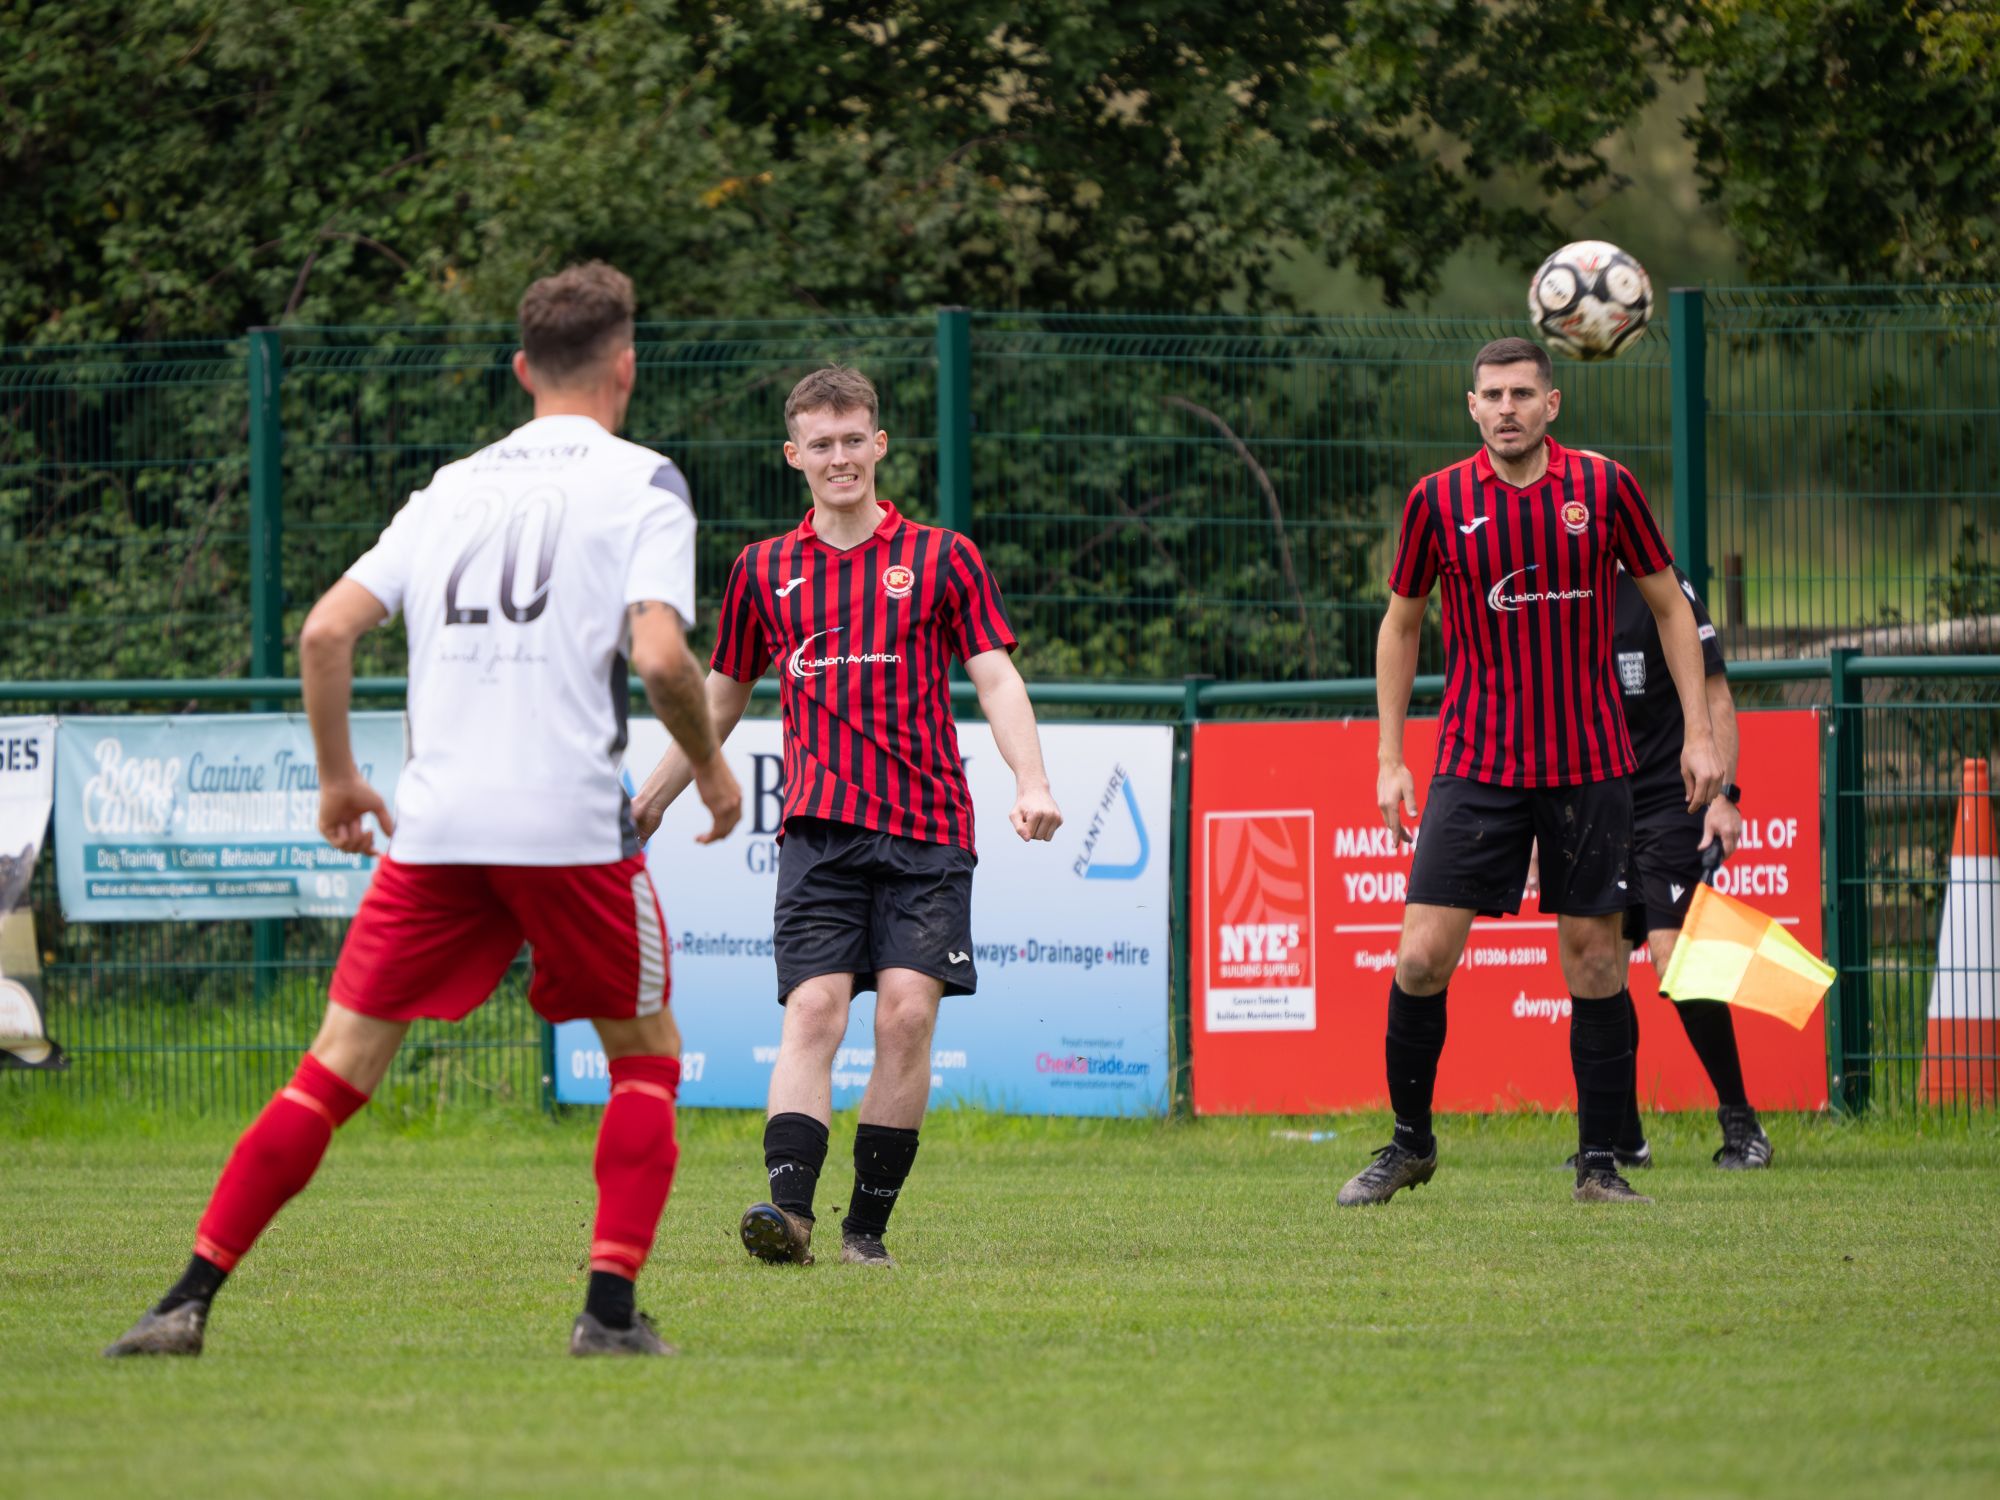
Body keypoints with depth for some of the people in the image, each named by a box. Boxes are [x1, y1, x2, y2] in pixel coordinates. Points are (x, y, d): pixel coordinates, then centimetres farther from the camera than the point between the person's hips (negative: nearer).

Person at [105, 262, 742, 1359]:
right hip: (571, 821, -3)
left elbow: (326, 630, 9)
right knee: (646, 1058, 15)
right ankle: (609, 1306, 2)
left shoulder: (455, 487, 16)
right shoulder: (641, 484, 2)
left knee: (336, 1069, 5)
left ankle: (190, 1298, -3)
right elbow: (659, 653, -12)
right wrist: (709, 765, 5)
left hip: (434, 821, 4)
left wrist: (338, 777, 20)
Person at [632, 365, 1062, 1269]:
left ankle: (868, 1226, -3)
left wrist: (1030, 784, -13)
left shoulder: (941, 558, 8)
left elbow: (997, 680, 3)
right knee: (813, 1008, -14)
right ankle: (789, 1206, -27)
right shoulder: (764, 571, 14)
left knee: (907, 1012, -11)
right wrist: (650, 797, 26)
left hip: (926, 827, -1)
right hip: (818, 828, 1)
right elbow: (721, 699, 25)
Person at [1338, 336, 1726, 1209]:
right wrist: (1390, 758, 8)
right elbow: (1401, 623, 12)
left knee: (1595, 963, 1)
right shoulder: (1438, 502, -1)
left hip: (1589, 767, 0)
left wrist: (1699, 734, 3)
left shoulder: (1603, 487, -1)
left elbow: (1670, 607, 8)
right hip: (1475, 767, 0)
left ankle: (1598, 1164, 10)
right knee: (1422, 957, -7)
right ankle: (1410, 1143, 11)